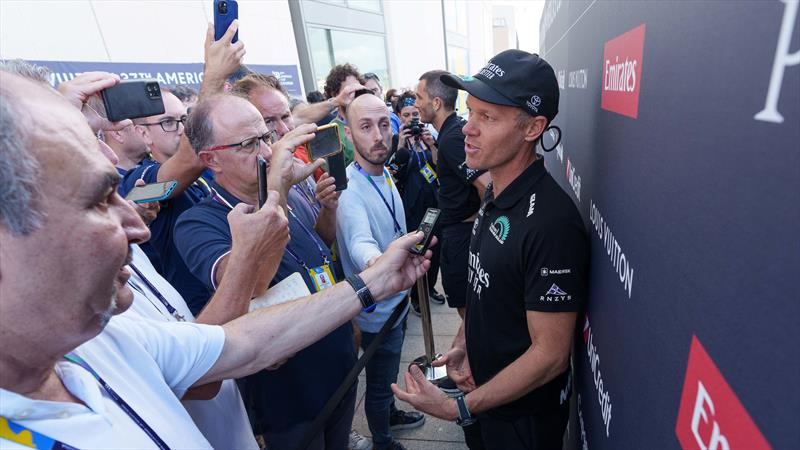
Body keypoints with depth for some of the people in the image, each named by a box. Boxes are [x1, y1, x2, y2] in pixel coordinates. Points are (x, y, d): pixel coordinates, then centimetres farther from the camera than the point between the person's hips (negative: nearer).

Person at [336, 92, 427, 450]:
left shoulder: (385, 173, -2)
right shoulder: (348, 189, -28)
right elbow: (359, 240, -48)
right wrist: (376, 263, -68)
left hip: (397, 298, 8)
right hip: (377, 312, -8)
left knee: (389, 373, 31)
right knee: (379, 384, 17)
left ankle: (390, 414, 57)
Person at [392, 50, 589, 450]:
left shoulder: (550, 222, -31)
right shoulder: (495, 196, -4)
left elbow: (550, 355, -26)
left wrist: (459, 408, -21)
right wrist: (463, 343, 2)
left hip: (522, 417, -7)